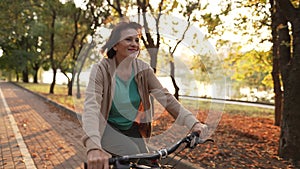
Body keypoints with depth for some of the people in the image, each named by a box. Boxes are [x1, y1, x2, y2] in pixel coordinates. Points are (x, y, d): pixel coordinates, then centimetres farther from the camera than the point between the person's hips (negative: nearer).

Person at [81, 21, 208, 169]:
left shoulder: (143, 69, -9)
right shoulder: (101, 70, -21)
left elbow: (165, 97, -15)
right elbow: (91, 107, -35)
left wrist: (192, 122, -30)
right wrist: (93, 147, -52)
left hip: (132, 128, 4)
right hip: (107, 128, -4)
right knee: (132, 153, -27)